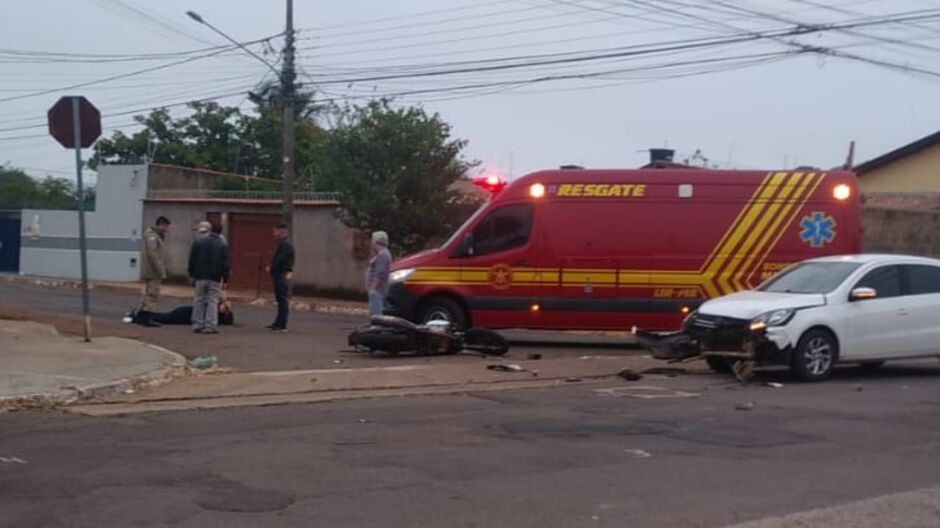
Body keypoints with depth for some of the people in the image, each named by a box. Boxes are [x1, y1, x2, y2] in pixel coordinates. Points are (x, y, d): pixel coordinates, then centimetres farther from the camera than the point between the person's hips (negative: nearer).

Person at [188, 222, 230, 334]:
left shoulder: (199, 241, 2)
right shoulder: (223, 245, -6)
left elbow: (192, 259, 4)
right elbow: (225, 264, -7)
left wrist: (192, 273, 13)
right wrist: (225, 278, 1)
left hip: (200, 276, 2)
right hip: (215, 278, -2)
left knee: (199, 300, 10)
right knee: (212, 301, 1)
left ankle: (197, 325, 10)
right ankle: (210, 326, -4)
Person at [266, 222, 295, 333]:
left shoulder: (286, 244, -16)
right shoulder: (283, 243, 17)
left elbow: (280, 260, -23)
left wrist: (271, 268, -10)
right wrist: (271, 267, 4)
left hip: (282, 275, -11)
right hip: (279, 275, 11)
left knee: (283, 300, -7)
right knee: (281, 300, 15)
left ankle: (282, 325, -6)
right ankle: (278, 323, 23)